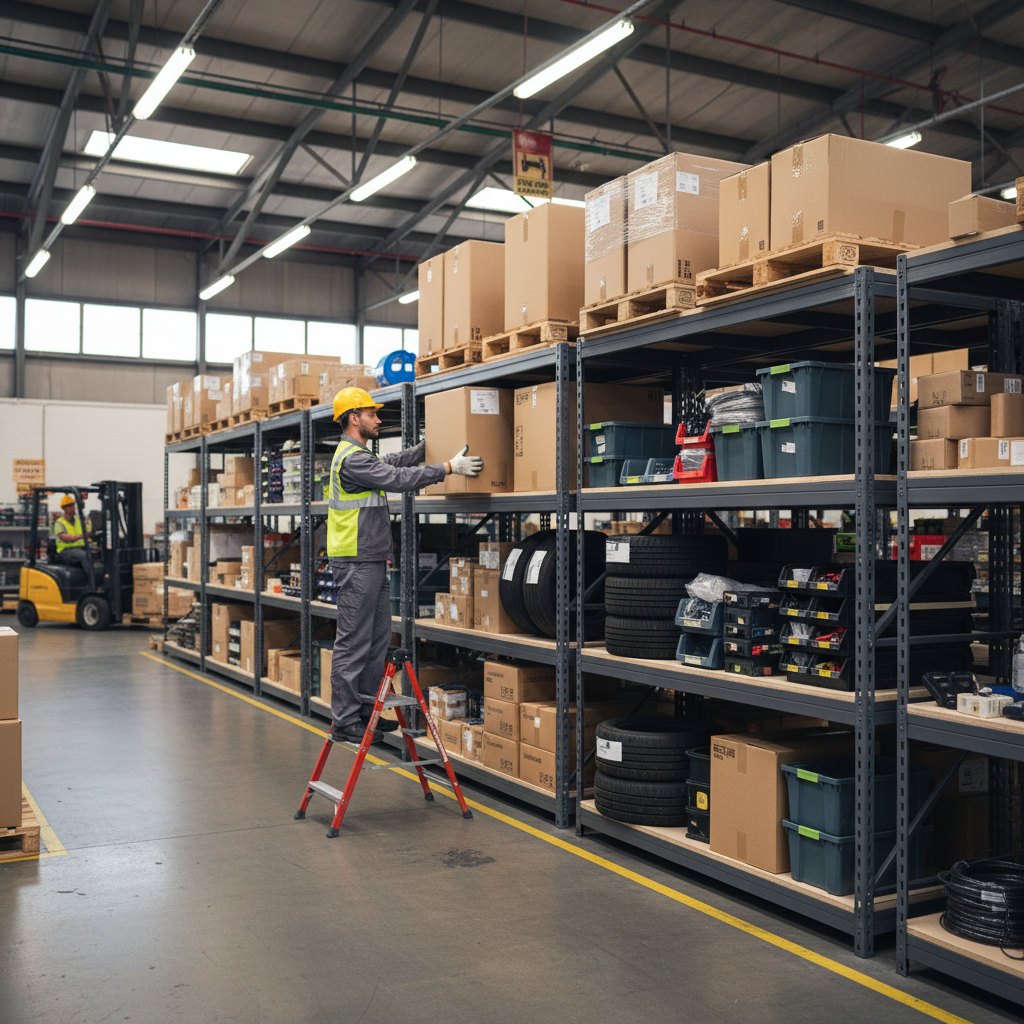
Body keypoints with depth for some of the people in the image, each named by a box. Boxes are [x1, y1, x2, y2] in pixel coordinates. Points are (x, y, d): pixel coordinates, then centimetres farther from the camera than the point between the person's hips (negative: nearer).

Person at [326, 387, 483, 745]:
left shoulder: (360, 455, 19)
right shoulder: (351, 458, -15)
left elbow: (392, 463, 31)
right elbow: (397, 478, -21)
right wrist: (449, 467, -18)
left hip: (372, 562, 11)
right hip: (356, 563, -11)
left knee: (378, 638, 13)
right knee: (353, 643, -7)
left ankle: (365, 711, 21)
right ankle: (344, 722, -1)